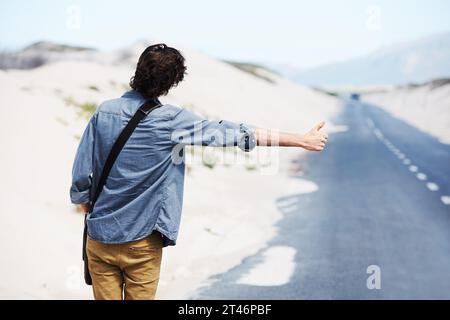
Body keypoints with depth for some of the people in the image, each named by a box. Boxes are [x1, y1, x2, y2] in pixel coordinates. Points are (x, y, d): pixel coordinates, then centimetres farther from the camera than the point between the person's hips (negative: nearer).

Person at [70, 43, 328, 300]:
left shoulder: (104, 112, -5)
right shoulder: (173, 121, -13)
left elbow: (81, 175, -3)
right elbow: (237, 135, -13)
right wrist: (303, 139, -8)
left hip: (100, 236, 2)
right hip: (142, 242, -2)